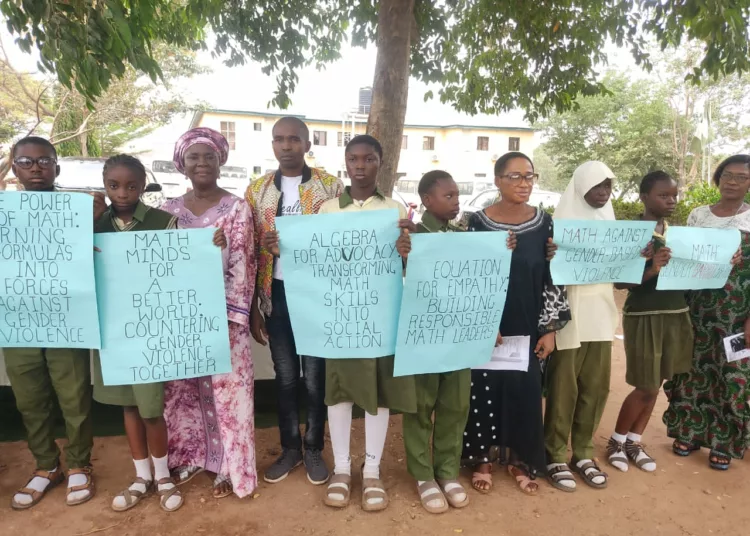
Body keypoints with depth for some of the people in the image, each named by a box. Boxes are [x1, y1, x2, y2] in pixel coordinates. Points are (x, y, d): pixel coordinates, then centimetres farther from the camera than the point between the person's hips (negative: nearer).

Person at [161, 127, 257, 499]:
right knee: (182, 388, 12)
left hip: (223, 315, -4)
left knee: (227, 388, 2)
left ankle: (228, 465, 18)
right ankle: (191, 456, 31)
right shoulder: (169, 210, 7)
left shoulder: (236, 208, -4)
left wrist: (230, 319, -16)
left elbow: (242, 266, -9)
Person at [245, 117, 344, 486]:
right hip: (277, 293, 2)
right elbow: (250, 252, 6)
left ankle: (314, 449, 25)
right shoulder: (257, 190, 6)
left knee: (315, 376, 7)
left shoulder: (330, 186, -1)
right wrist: (253, 307, 2)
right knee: (285, 376, 12)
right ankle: (290, 448, 28)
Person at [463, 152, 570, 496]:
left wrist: (550, 328, 0)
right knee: (485, 390, 6)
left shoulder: (544, 222, 2)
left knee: (527, 391, 8)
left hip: (528, 326, 2)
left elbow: (552, 276, 3)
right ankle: (482, 459, 25)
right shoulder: (479, 222, -6)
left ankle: (521, 461, 28)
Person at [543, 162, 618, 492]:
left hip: (601, 312, 6)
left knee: (595, 387, 10)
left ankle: (582, 452, 24)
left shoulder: (609, 220, 13)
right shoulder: (563, 221, -5)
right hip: (569, 313, -6)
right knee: (563, 388, 1)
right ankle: (556, 456, 14)